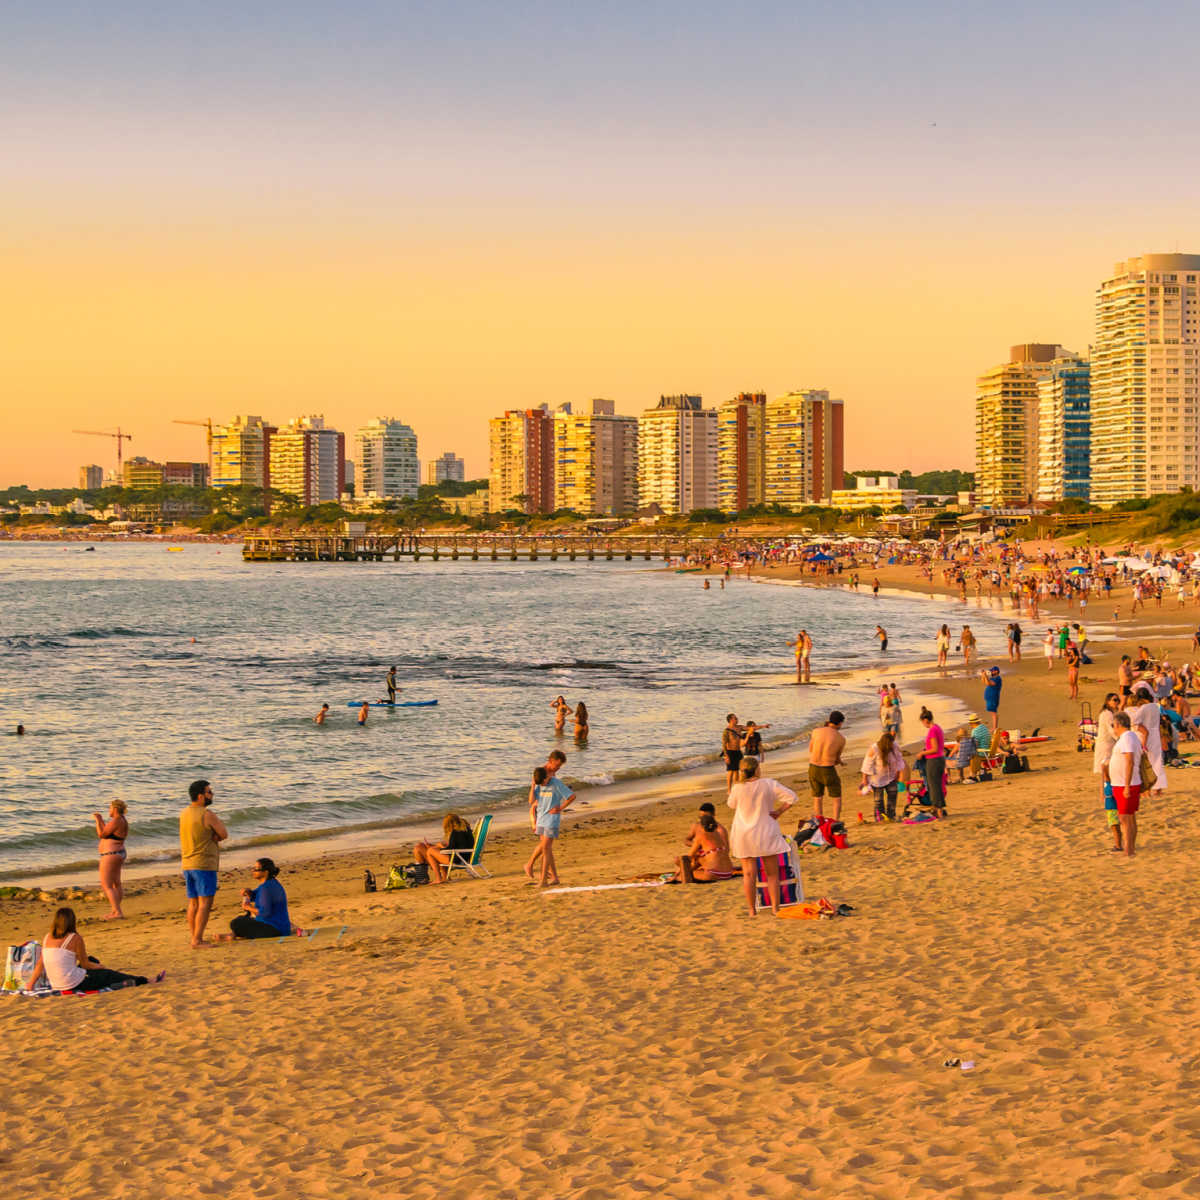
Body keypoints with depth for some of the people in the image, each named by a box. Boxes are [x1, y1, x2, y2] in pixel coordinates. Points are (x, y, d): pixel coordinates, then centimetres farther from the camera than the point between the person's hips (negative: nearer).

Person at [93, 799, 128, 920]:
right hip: (118, 854, 11)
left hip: (110, 856, -11)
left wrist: (97, 820, -9)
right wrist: (101, 820, 22)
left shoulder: (116, 821, -21)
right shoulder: (122, 821, 9)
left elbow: (101, 834, -19)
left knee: (106, 886, -7)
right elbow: (107, 833, 19)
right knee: (116, 884, 17)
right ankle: (115, 910, 25)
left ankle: (117, 912, -11)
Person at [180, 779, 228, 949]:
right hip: (204, 864, -8)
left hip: (187, 864, 8)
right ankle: (197, 940, -12)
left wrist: (214, 835, -2)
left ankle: (195, 939, 15)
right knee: (205, 903, -7)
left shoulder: (184, 814, 10)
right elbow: (224, 835, -6)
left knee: (193, 903, 11)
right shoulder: (208, 814, -15)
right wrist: (220, 823, 9)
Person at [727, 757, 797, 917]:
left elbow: (732, 804, 11)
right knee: (772, 873, 10)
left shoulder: (738, 788, -9)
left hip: (744, 835, 0)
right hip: (766, 833, 0)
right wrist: (779, 811, -4)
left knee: (749, 874, 5)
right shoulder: (769, 785, -10)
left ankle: (752, 910, 7)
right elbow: (791, 797, -12)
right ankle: (775, 908, 10)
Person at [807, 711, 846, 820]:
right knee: (837, 799, 16)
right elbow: (837, 758, 7)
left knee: (817, 798, 18)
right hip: (828, 771, -3)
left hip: (813, 769, 3)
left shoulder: (816, 732, -4)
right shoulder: (841, 739, -6)